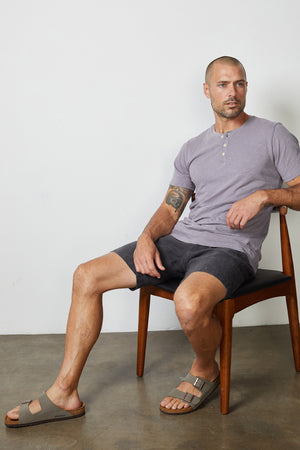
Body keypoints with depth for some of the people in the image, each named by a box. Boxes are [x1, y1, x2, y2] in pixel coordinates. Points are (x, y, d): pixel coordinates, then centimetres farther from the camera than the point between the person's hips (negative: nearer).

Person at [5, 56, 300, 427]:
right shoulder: (192, 149, 19)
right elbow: (169, 209, 16)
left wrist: (264, 194, -16)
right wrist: (147, 237, -4)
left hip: (231, 248, -5)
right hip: (182, 240, 6)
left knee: (189, 302, -39)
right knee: (87, 276, -6)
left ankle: (205, 370, -2)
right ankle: (64, 393, -2)